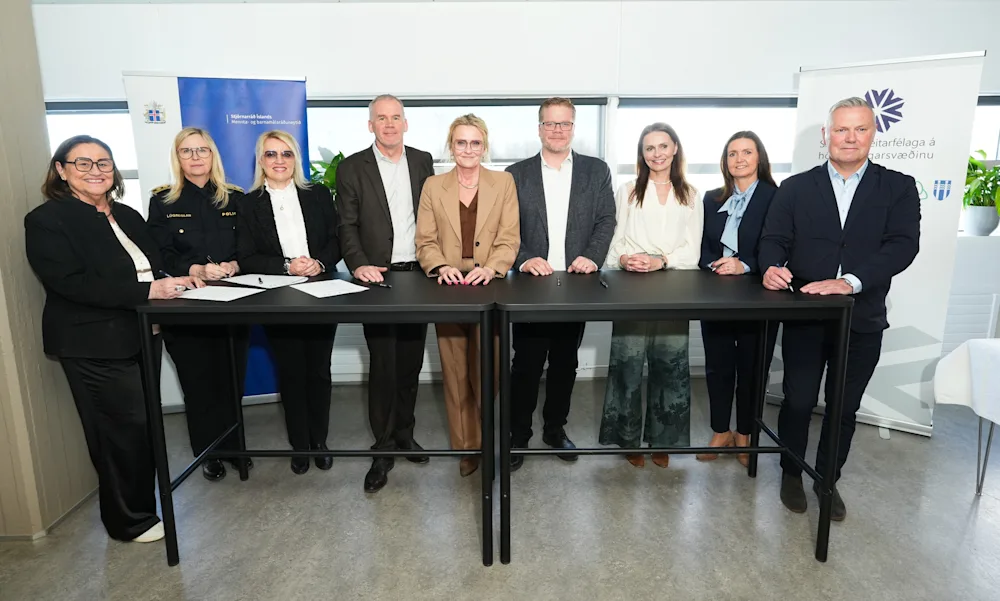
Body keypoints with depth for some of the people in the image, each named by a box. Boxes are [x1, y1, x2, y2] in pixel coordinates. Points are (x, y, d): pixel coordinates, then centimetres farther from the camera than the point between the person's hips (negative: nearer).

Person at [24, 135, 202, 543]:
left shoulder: (127, 216, 14)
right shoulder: (47, 220, -8)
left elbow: (154, 266, 15)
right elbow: (73, 283, -20)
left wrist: (180, 280, -7)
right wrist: (148, 291, -26)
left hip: (142, 337, 7)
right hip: (96, 345, -7)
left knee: (143, 426, 16)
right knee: (125, 430, -1)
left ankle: (141, 505, 34)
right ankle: (130, 520, 18)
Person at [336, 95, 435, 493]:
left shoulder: (422, 161, 9)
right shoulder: (352, 168, 0)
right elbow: (347, 225, -3)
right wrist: (359, 265, -18)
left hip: (417, 275, 3)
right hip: (378, 277, -3)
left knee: (411, 362, 12)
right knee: (383, 366, -1)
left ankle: (403, 433, 28)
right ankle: (383, 448, 12)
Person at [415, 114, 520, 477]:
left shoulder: (504, 183, 7)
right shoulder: (433, 186, 9)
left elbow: (509, 239, 0)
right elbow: (426, 241, 4)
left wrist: (490, 269, -18)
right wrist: (441, 266, -16)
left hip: (489, 290, -1)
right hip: (449, 291, 1)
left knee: (487, 373, 3)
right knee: (456, 375, 5)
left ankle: (486, 440, 24)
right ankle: (466, 447, 18)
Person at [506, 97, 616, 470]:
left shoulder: (596, 171, 8)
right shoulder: (516, 174, 6)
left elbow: (606, 220, 2)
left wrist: (593, 257, -15)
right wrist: (523, 260, -17)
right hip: (531, 284, -1)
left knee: (565, 363, 13)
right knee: (526, 365, 2)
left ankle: (556, 429, 29)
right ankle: (518, 436, 16)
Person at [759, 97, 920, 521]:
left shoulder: (898, 188, 2)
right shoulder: (795, 188, 4)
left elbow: (903, 244, -11)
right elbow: (773, 240, -1)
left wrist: (850, 282, -26)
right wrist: (772, 267, -25)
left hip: (862, 321, 1)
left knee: (845, 408, 13)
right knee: (798, 401, 7)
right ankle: (791, 474, 29)